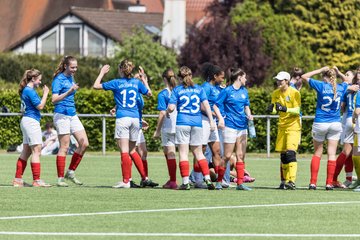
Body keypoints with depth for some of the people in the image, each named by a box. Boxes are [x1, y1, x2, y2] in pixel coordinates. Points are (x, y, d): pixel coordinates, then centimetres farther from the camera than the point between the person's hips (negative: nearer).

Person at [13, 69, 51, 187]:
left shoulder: (26, 90, 15)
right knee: (36, 150, -9)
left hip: (27, 121, 10)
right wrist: (45, 93, -6)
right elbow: (40, 106, -15)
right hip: (31, 121, -10)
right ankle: (37, 180, -11)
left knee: (26, 151, 11)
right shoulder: (30, 91, -14)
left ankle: (18, 179, 12)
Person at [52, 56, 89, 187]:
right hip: (62, 115, -8)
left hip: (72, 115, 8)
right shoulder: (59, 80, -12)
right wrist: (69, 92, -31)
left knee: (84, 143, 1)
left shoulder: (71, 78, 13)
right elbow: (54, 99, -21)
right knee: (64, 147, -6)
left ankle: (70, 172, 11)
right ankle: (60, 179, 0)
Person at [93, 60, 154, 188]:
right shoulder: (137, 82, 8)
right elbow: (149, 93, 21)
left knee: (124, 151, -6)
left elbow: (96, 86, 6)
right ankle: (144, 178, 14)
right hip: (135, 118, 5)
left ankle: (126, 181, -10)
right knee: (132, 151, 17)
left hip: (122, 118, -5)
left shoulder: (116, 83, -1)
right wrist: (144, 81, 35)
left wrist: (102, 73, 20)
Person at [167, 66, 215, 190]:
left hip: (182, 123, -3)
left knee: (183, 153, 0)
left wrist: (167, 112, 16)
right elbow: (206, 105, 1)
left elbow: (171, 107, -6)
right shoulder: (199, 89, 8)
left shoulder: (177, 90, 1)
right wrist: (211, 120, 2)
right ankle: (208, 179, 2)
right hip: (197, 123, 3)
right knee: (198, 152, 12)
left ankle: (185, 182, -6)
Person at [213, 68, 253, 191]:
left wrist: (249, 115, 3)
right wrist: (220, 118, -17)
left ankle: (240, 183, 6)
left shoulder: (244, 91, 13)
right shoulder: (227, 91, -6)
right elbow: (216, 106, -5)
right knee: (227, 155, -7)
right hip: (230, 126, -6)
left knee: (241, 156, 5)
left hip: (242, 126, 6)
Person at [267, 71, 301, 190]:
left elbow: (297, 110, -14)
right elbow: (275, 110, 7)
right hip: (282, 126, 6)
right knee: (283, 155, 7)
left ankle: (292, 181, -21)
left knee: (290, 153, -17)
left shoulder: (294, 93, -10)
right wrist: (271, 109, -17)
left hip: (293, 127, -6)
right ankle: (284, 181, 14)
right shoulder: (275, 94, 7)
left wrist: (285, 109, -30)